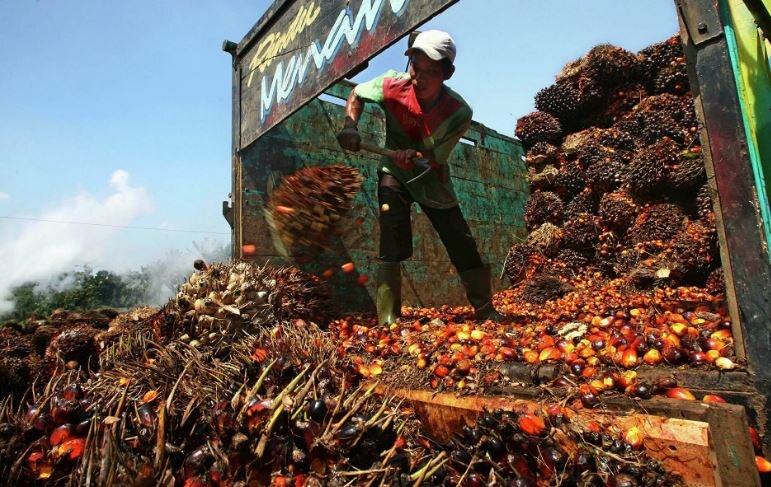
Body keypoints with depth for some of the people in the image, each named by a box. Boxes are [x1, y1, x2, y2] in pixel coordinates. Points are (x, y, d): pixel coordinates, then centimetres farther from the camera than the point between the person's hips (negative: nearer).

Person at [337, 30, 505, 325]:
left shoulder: (459, 113, -24)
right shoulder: (392, 86, -21)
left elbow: (435, 159, -21)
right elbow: (357, 94, -1)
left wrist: (415, 155, -43)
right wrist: (350, 126, -19)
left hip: (432, 179, 1)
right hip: (395, 173, 0)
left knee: (465, 248, -1)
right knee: (392, 246, -18)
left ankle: (485, 310, 21)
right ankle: (388, 321, -9)